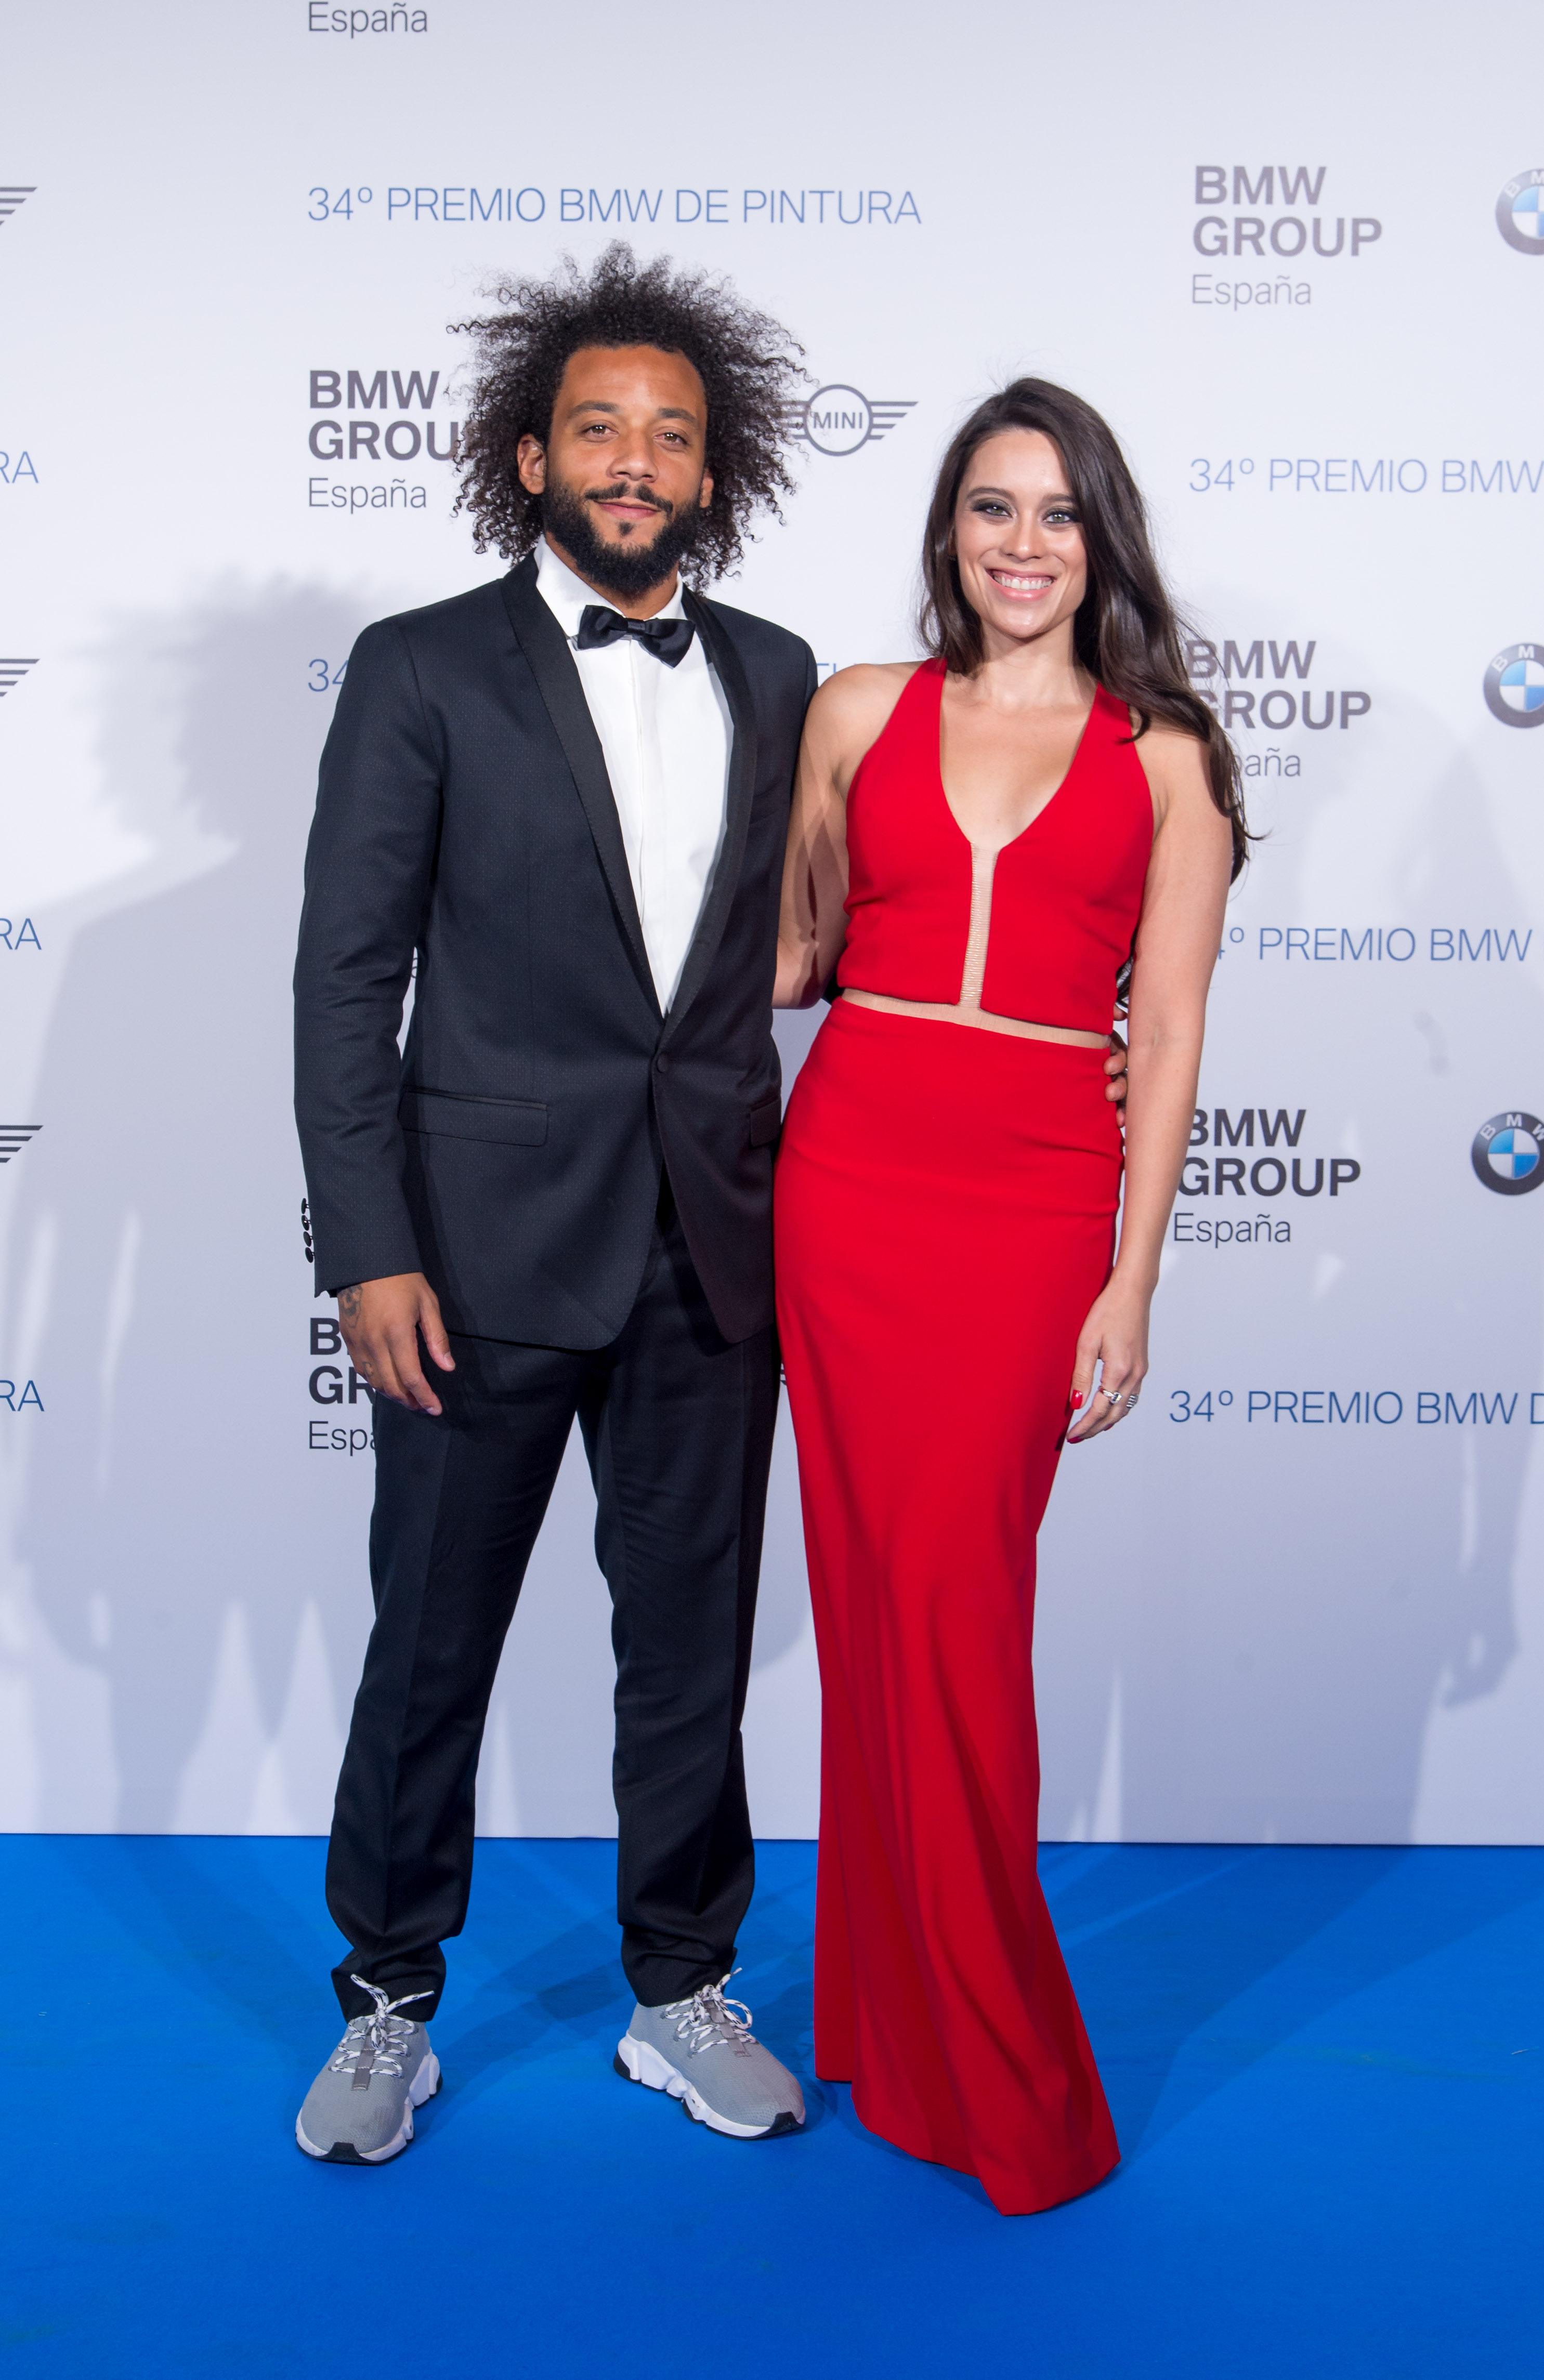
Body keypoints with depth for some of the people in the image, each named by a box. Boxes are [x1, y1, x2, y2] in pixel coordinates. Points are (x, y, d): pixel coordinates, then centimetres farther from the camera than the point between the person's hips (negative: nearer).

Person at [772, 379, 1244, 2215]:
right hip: (850, 1176, 2)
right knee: (871, 1584, 5)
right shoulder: (858, 712, 11)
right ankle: (912, 2033, 23)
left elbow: (1170, 1039, 1)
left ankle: (991, 2073, 15)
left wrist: (1132, 1286, -5)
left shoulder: (1165, 761, 6)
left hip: (1036, 1199, -2)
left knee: (955, 1597, -4)